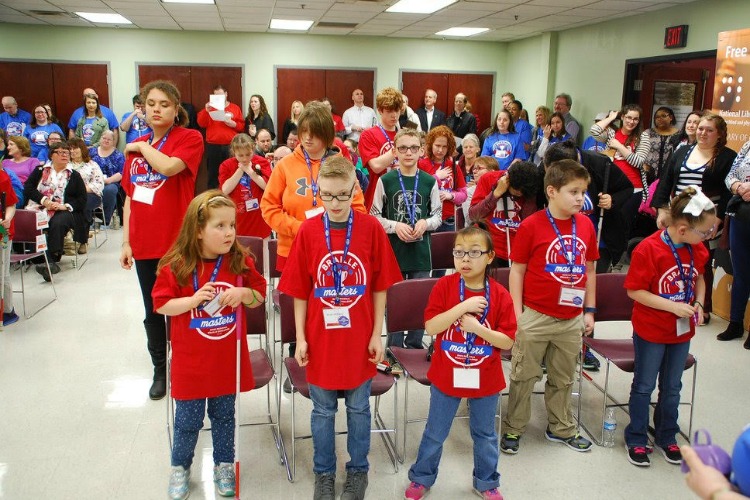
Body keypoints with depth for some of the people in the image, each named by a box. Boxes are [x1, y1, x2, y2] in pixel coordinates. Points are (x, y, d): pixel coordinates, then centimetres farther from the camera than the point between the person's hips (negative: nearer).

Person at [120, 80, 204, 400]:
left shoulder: (190, 138, -6)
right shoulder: (135, 147, 11)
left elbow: (168, 166, -26)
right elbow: (130, 197, 13)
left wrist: (142, 146, -8)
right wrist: (126, 242, 8)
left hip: (177, 243, -5)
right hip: (144, 244, 6)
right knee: (152, 312, 15)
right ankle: (159, 370, 31)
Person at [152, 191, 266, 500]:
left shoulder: (241, 261, -7)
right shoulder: (176, 265, -13)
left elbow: (259, 295, 3)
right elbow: (161, 304, -7)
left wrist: (243, 294, -19)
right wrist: (193, 299, -23)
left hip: (228, 359, 2)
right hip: (190, 361, -2)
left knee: (224, 416, 18)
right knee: (188, 420, 13)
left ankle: (224, 465, 38)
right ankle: (180, 467, 37)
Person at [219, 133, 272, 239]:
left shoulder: (262, 162, -1)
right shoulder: (226, 166, 0)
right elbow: (225, 190, -13)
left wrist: (249, 171, -12)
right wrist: (240, 170, -11)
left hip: (259, 220, 0)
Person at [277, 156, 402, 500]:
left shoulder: (371, 228, -8)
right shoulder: (308, 231, -7)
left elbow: (380, 286, -2)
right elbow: (299, 290, -1)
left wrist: (377, 334, -2)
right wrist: (300, 338, -1)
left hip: (359, 338, 0)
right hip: (320, 338, 0)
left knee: (358, 408, 16)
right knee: (323, 411, 15)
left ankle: (358, 470, 35)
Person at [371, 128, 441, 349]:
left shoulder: (429, 181, 3)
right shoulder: (385, 181, -1)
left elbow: (438, 215, 9)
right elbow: (374, 216, 1)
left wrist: (425, 223, -11)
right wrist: (395, 226, -14)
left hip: (421, 252, 2)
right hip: (393, 250, -1)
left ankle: (414, 348, 24)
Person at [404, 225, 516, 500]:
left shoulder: (500, 295, -11)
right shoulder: (444, 286, -12)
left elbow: (507, 341, -11)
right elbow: (431, 326, -20)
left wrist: (476, 327, -24)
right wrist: (463, 306, -28)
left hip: (485, 380, 1)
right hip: (446, 377, -1)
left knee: (485, 435, 20)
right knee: (435, 433, 16)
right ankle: (421, 477, 39)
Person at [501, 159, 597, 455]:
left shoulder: (586, 225, 2)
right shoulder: (532, 225, -12)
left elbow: (589, 270, 10)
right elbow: (517, 270, -7)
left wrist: (589, 310, 10)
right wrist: (517, 314, -9)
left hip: (572, 319, 5)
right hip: (535, 316, -4)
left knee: (563, 378, 20)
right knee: (525, 375, 9)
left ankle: (560, 428, 37)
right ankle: (513, 428, 24)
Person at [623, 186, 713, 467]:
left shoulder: (698, 249, -4)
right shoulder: (648, 249, -23)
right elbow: (635, 290, -21)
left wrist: (698, 304, -3)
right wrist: (674, 306, -25)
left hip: (682, 331, 6)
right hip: (651, 331, -5)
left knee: (672, 387, 19)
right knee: (644, 386, 10)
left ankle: (667, 437, 37)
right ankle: (636, 439, 26)